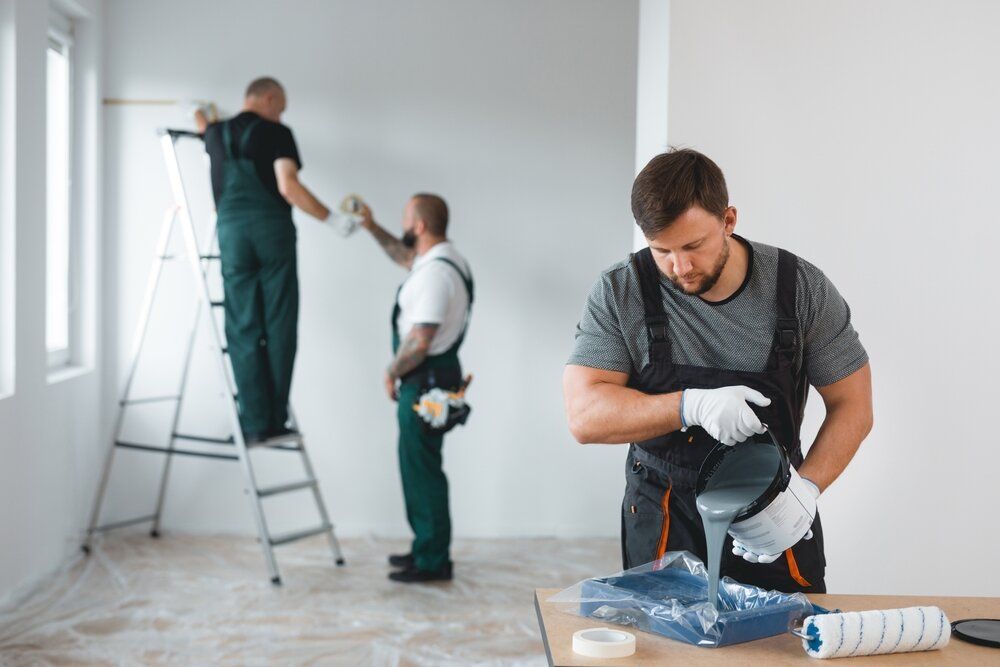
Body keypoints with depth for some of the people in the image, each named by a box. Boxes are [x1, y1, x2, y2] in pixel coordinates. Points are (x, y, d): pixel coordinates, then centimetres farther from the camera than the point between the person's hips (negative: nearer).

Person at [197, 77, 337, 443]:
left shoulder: (218, 134, 18)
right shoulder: (276, 133, 2)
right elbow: (288, 186, -12)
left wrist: (204, 119, 67)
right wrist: (331, 218, -8)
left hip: (232, 232, 4)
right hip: (273, 230, -4)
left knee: (243, 330, 3)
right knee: (278, 328, 2)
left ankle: (256, 424, -2)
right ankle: (275, 420, 2)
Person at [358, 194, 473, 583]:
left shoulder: (434, 274, -23)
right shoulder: (440, 258, 10)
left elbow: (419, 342, -25)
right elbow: (405, 257, 33)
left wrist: (392, 372, -10)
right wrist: (372, 229, 28)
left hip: (426, 382, -10)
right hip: (429, 378, 10)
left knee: (422, 468, -3)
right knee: (418, 464, 17)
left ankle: (433, 562, 6)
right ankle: (426, 548, 28)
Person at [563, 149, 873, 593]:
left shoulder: (802, 288, -9)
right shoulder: (619, 293, -10)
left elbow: (852, 406, -2)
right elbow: (584, 415, -15)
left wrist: (804, 490, -18)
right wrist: (690, 407, -29)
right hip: (664, 521, 0)